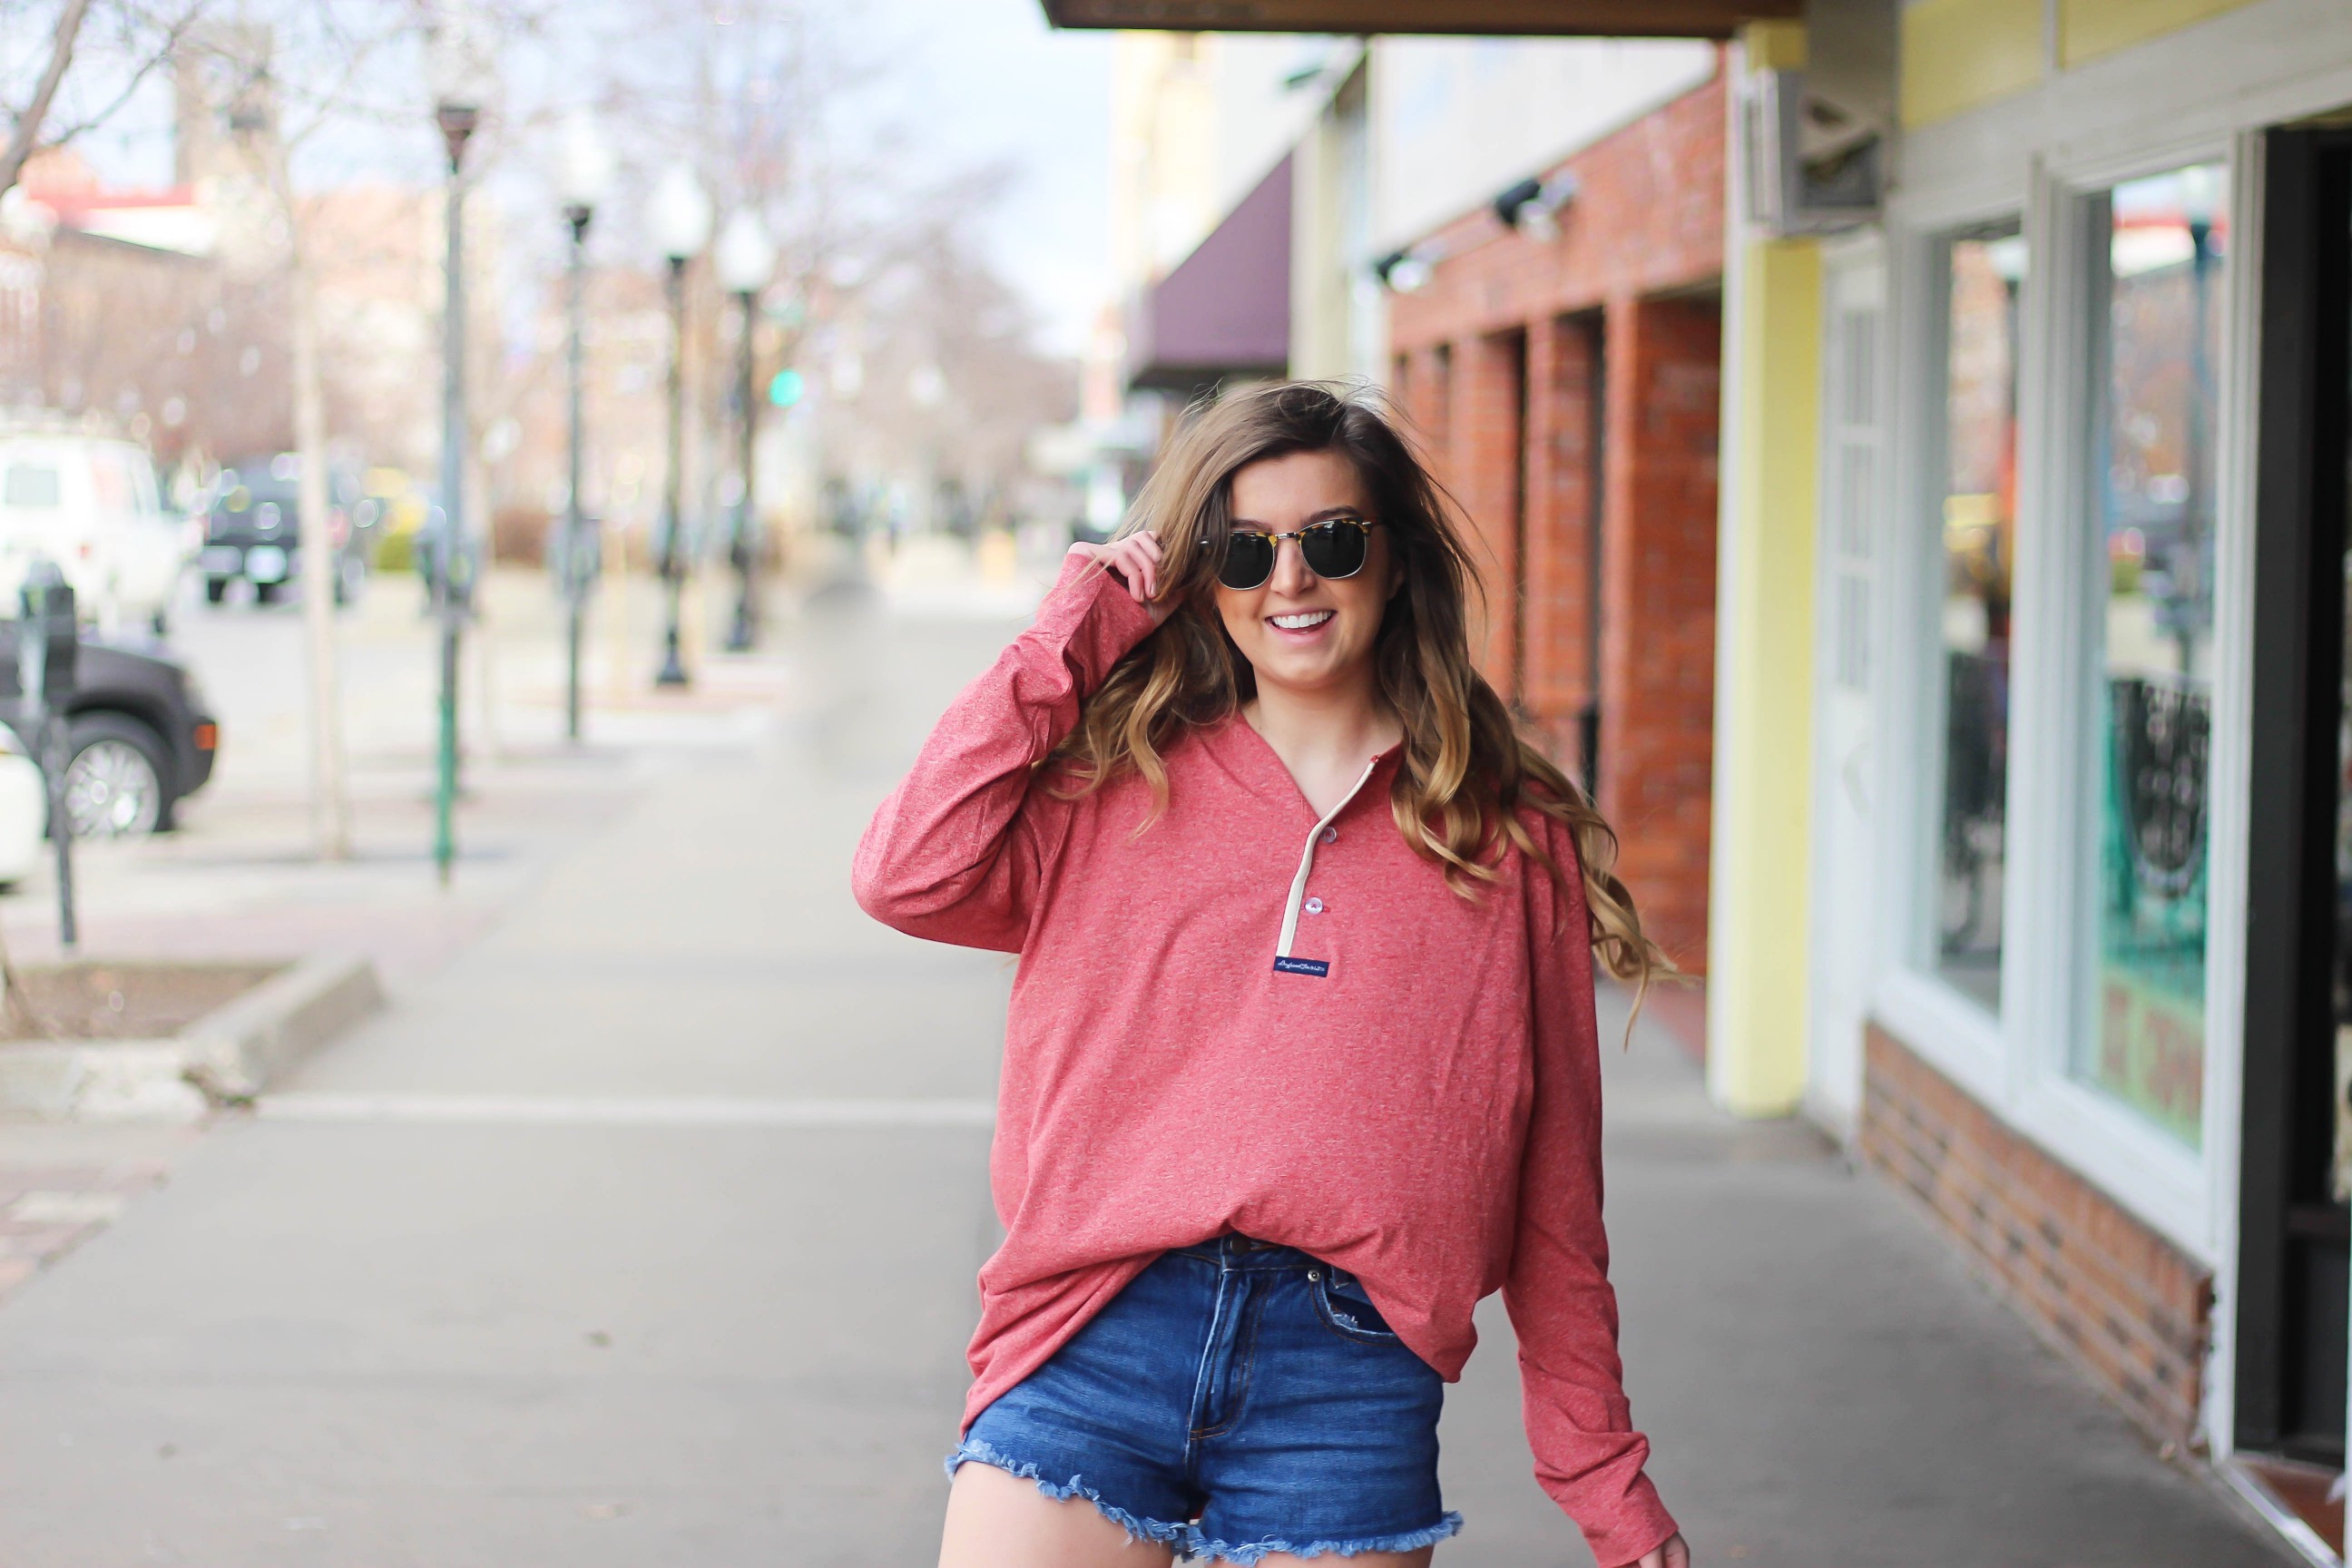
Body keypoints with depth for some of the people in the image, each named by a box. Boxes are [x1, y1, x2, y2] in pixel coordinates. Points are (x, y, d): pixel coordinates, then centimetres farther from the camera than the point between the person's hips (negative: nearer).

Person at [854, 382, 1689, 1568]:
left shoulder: (1512, 836, 10)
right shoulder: (1119, 784, 12)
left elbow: (1554, 1193, 11)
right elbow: (909, 876, -8)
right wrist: (1069, 634, 2)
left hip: (1352, 1375, 0)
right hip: (1098, 1338, 0)